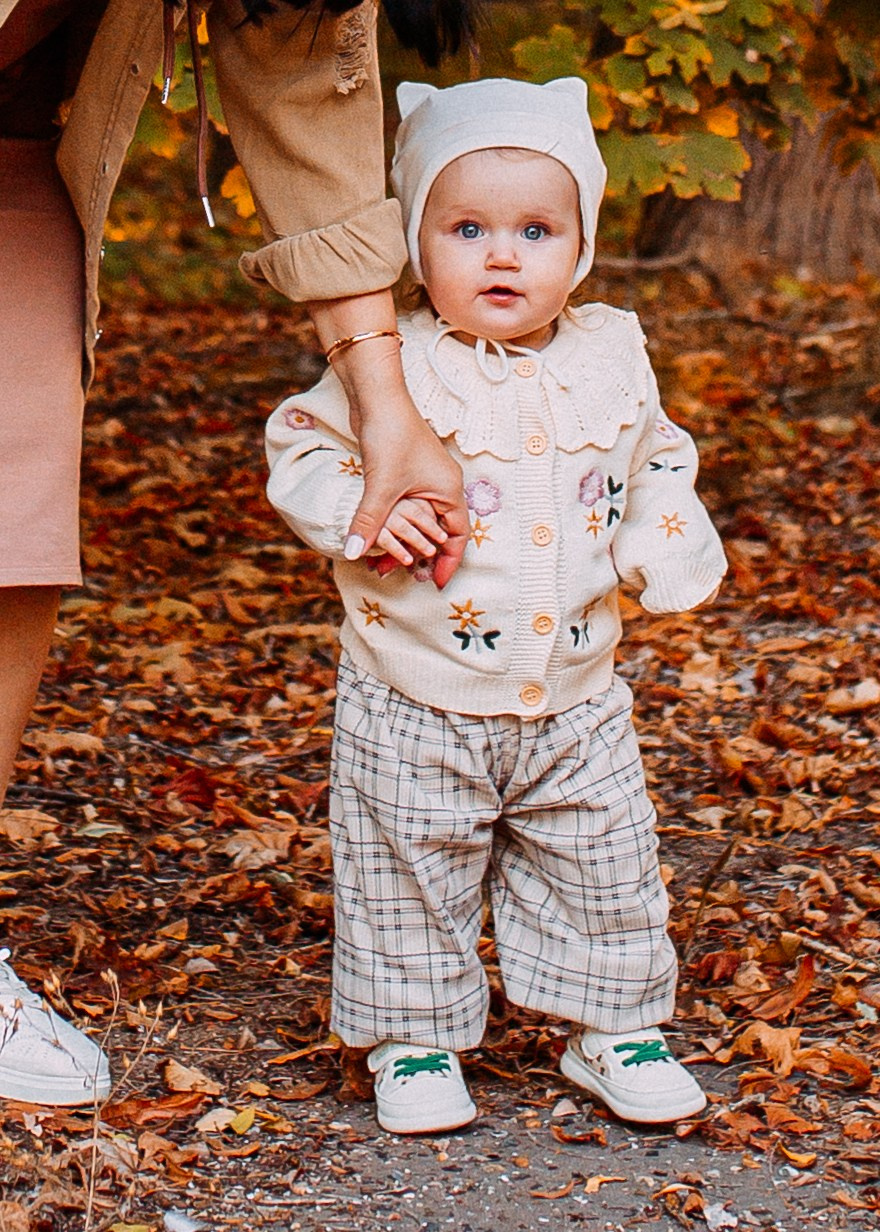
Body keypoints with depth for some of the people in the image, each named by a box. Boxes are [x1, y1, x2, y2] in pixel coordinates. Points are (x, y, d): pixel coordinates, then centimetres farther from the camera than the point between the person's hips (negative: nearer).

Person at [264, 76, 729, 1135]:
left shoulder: (612, 360, 0)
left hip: (574, 703, 3)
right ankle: (414, 1044, 24)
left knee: (605, 877, 12)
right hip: (416, 707, -3)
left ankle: (614, 1032, 30)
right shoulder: (393, 369, -12)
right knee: (409, 883, 7)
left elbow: (658, 468, 15)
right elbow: (301, 450, -7)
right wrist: (367, 514, -23)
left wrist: (668, 550, -1)